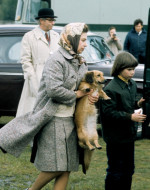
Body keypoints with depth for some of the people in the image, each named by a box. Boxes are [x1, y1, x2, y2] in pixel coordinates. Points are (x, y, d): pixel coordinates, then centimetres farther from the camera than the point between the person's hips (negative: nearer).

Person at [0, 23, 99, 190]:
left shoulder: (79, 62, 13)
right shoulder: (56, 60, -14)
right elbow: (54, 90, -24)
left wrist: (90, 95, -1)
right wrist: (77, 94, -11)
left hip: (69, 119, 8)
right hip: (54, 119, -8)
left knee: (66, 168, 5)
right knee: (55, 167, -5)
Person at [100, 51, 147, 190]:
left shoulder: (132, 84, 7)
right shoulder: (111, 89, -20)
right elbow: (109, 112, -23)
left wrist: (138, 103, -1)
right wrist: (130, 117, -26)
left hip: (129, 134, 8)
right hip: (116, 137, -8)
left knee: (129, 169, 16)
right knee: (116, 171, 0)